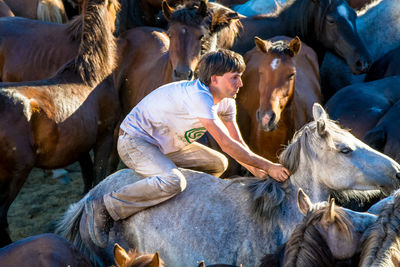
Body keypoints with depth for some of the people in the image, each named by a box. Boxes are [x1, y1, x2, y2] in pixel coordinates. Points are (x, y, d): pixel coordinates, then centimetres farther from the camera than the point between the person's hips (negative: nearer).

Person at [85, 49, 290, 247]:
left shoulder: (226, 102, 0)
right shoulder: (198, 97, -29)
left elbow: (238, 144, 6)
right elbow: (227, 144, -31)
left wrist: (260, 173, -8)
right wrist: (268, 166, -26)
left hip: (166, 145, 10)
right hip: (135, 141, -10)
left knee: (218, 164, 11)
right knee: (173, 182, -36)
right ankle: (103, 208, -24)